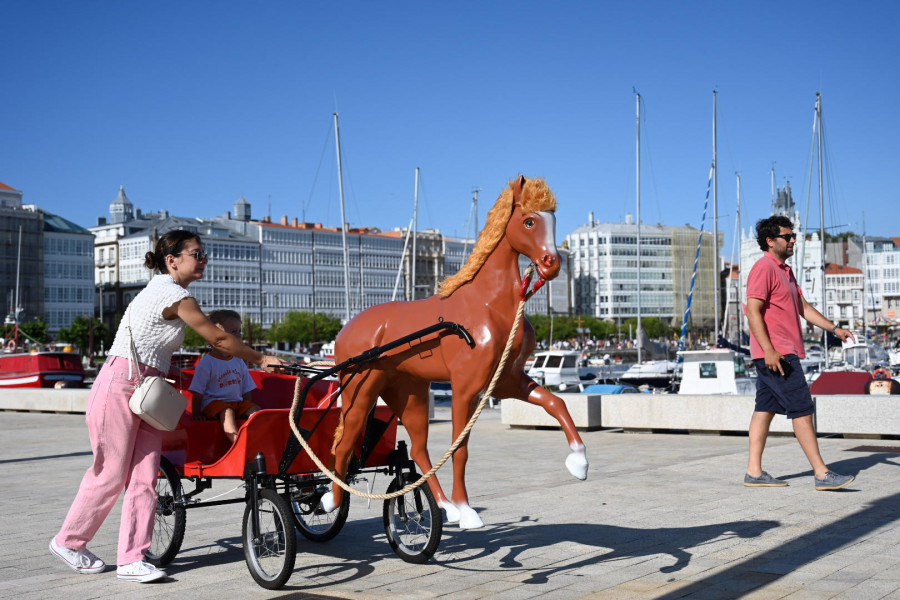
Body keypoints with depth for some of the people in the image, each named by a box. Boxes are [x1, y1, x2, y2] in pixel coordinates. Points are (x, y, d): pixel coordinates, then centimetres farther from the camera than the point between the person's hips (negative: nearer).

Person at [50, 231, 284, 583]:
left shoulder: (162, 290, 17)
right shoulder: (174, 295, -13)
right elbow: (218, 339, -11)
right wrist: (260, 360, -1)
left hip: (145, 392, 9)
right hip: (120, 387, -9)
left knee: (144, 477, 2)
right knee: (111, 474, 1)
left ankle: (131, 560, 3)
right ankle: (68, 541, 20)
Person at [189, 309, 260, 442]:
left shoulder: (239, 362, 13)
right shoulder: (206, 363, -5)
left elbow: (247, 390, 16)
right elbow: (197, 393, -5)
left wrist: (248, 409, 3)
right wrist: (196, 414, -13)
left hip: (237, 403, 6)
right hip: (213, 403, -6)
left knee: (256, 409, -20)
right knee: (227, 412, -35)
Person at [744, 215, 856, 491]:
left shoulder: (785, 271, 20)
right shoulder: (763, 268, -12)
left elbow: (803, 307, 23)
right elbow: (753, 311, -19)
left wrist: (835, 329, 15)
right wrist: (769, 350, -25)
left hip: (783, 353, 10)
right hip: (776, 354, -10)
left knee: (765, 409, 8)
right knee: (802, 410, -9)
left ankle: (754, 472, 11)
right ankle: (822, 474, -6)